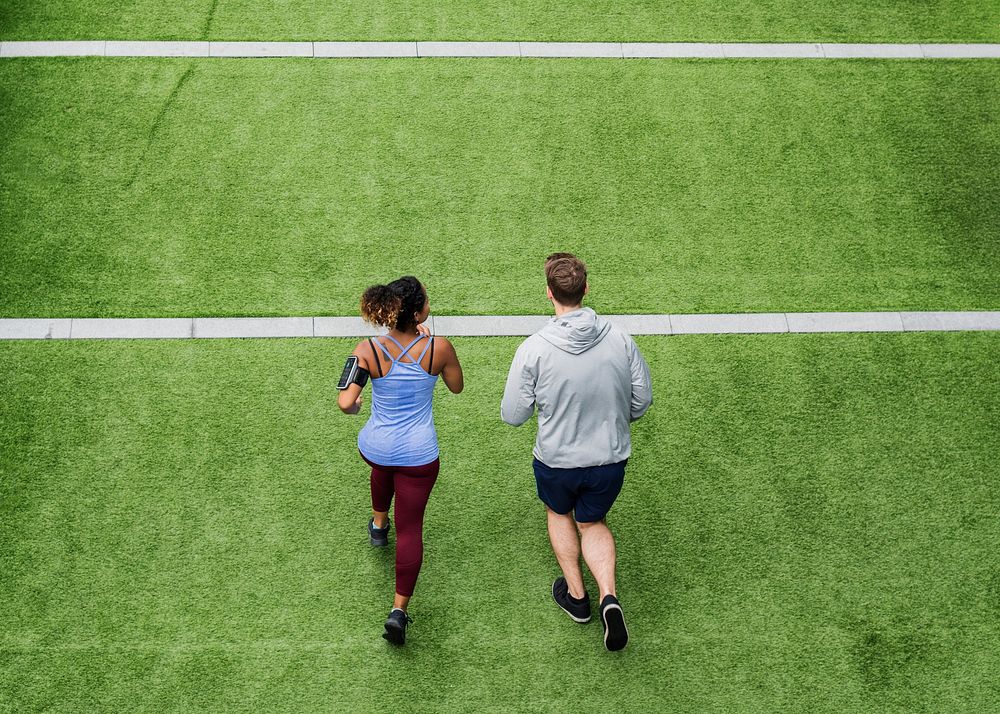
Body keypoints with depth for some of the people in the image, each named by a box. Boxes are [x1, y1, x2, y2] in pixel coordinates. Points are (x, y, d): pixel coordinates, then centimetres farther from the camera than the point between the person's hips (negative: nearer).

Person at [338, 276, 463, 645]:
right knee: (410, 528, 9)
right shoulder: (439, 348, -18)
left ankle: (378, 524, 62)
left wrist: (352, 406, 3)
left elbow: (346, 403, -22)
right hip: (419, 455, -2)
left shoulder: (367, 351, -19)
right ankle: (399, 609, 5)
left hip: (375, 447, 2)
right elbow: (457, 386, 1)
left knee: (383, 467, 40)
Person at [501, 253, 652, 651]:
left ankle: (576, 595, 38)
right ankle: (608, 596, 7)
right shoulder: (620, 341, -13)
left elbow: (512, 416, -12)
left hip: (556, 460, -1)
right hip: (610, 459, 2)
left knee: (559, 513, 31)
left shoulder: (533, 349, -21)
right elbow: (642, 400, -1)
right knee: (594, 523, 27)